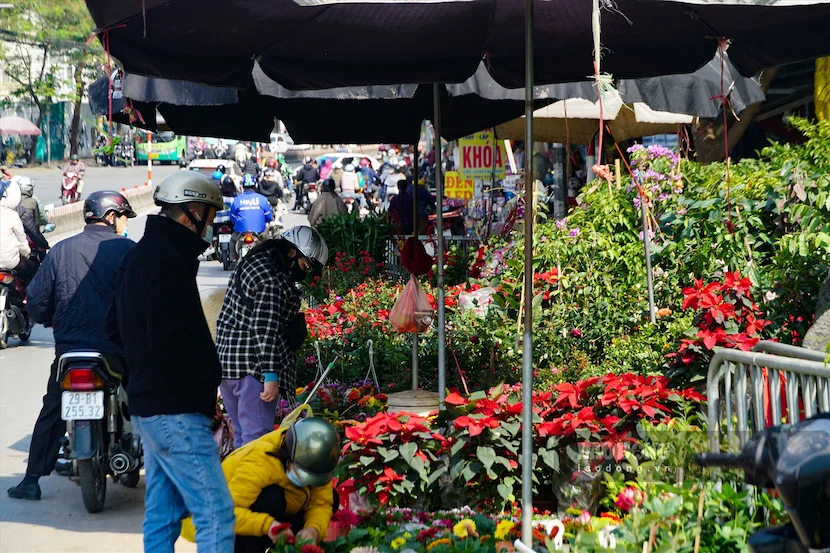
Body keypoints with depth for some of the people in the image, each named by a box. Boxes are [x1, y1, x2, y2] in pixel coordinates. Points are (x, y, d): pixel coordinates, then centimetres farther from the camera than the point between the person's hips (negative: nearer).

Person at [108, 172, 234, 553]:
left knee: (162, 512, 14)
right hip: (176, 410, -11)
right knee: (215, 511, -11)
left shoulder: (140, 255, 15)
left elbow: (116, 327, 24)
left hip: (148, 404, 11)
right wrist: (211, 368, -8)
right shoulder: (169, 262, -17)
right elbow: (170, 340, -24)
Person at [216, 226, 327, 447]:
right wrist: (271, 375, -21)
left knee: (242, 434, 16)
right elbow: (265, 330, -22)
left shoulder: (254, 261, 15)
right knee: (257, 437, -10)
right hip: (252, 366, -10)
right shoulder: (272, 280, -17)